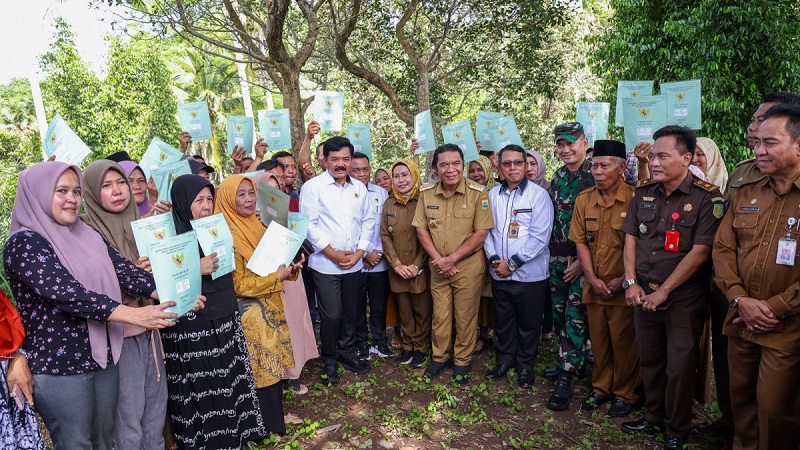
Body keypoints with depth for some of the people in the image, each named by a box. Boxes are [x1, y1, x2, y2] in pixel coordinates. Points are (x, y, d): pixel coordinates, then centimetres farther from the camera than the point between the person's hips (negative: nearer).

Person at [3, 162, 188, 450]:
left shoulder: (87, 235, 9)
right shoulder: (24, 243, -13)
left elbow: (123, 270, -3)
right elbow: (66, 292, -25)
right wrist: (134, 315, -33)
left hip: (103, 356, 6)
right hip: (58, 364, -6)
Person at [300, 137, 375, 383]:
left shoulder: (359, 187, 8)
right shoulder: (313, 186, -7)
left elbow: (368, 221, 10)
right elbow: (309, 225, -11)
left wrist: (359, 252, -2)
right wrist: (333, 253, -12)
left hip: (354, 263, 5)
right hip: (325, 264, -4)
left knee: (351, 312, 15)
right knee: (332, 315, -1)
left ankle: (347, 352, 33)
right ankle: (329, 359, 21)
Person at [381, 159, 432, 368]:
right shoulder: (388, 204, 7)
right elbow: (385, 235, 4)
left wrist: (417, 265, -13)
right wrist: (396, 264, -7)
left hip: (421, 269, -3)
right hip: (398, 270, 3)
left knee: (422, 310, 6)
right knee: (404, 310, 12)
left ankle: (420, 347, 23)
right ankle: (407, 345, 28)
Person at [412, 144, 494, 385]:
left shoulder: (478, 193, -13)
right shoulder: (426, 193, -2)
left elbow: (481, 233, -13)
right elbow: (421, 230, 2)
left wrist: (451, 259, -15)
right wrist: (438, 259, -8)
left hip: (468, 264, -3)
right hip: (438, 266, 3)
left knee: (465, 316, 8)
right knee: (440, 315, 12)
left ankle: (462, 361, 27)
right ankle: (440, 356, 32)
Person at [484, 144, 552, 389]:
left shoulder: (538, 195, -9)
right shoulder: (492, 195, 4)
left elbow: (540, 237, -15)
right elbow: (487, 230, 5)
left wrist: (513, 263, -16)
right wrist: (494, 258, -10)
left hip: (530, 274, -3)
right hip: (499, 274, 4)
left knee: (528, 324, 11)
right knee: (503, 320, 17)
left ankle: (526, 364, 31)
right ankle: (505, 358, 38)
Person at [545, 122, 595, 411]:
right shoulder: (557, 177, 11)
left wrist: (583, 260, -15)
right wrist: (552, 252, 13)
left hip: (584, 259, -7)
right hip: (558, 257, 7)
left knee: (576, 315, -5)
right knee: (559, 312, 13)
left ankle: (566, 376, 1)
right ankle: (572, 361, 29)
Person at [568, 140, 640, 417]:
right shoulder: (584, 199, 4)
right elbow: (580, 241, 4)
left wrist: (624, 280, -13)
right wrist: (592, 278, -5)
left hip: (623, 288, -4)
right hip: (594, 287, 4)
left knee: (624, 341, 6)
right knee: (598, 339, 15)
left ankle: (625, 394, 24)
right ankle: (601, 388, 32)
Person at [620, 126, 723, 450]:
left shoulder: (707, 197, -12)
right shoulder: (644, 191, 3)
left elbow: (700, 251, -16)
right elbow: (630, 237, 7)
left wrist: (663, 292, -16)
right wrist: (631, 282, -2)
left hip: (683, 298, -4)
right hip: (644, 294, 5)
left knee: (679, 367, 5)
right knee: (649, 360, 16)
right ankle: (653, 417, 35)